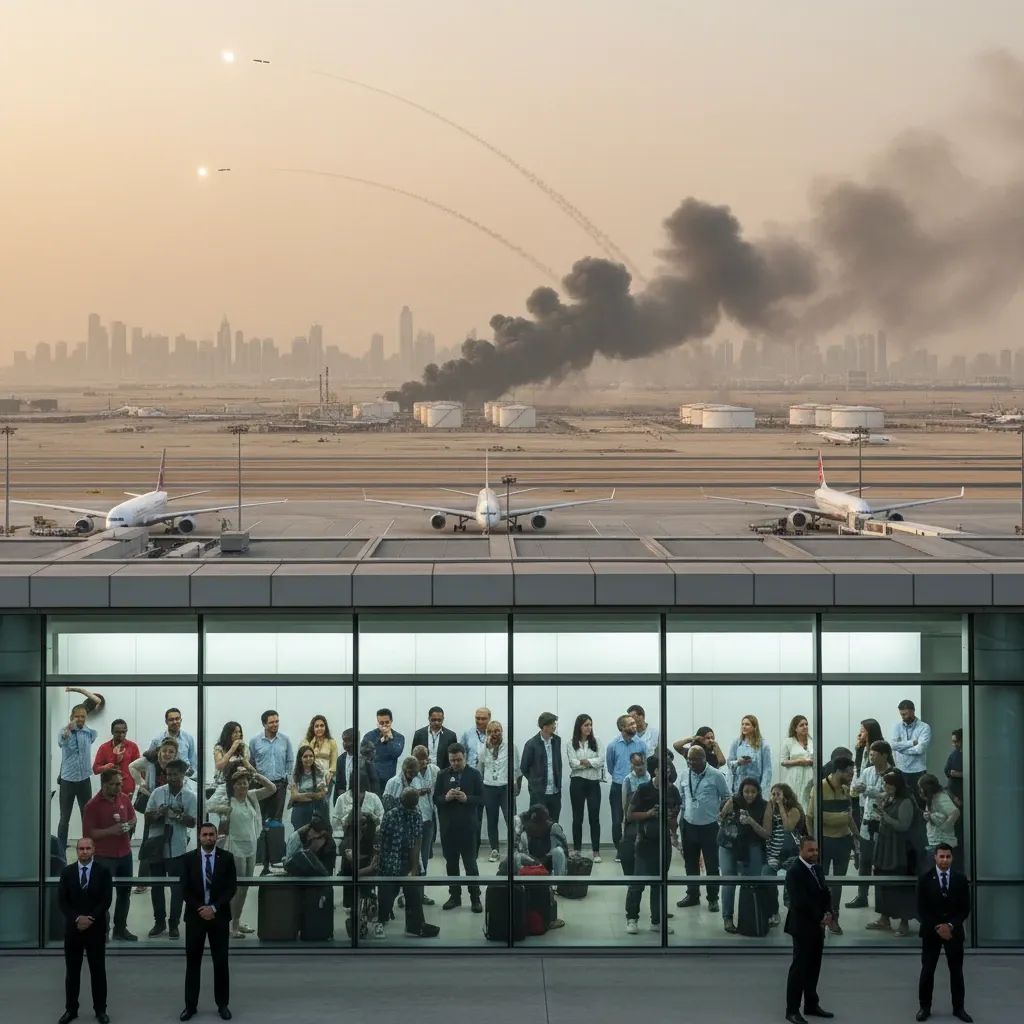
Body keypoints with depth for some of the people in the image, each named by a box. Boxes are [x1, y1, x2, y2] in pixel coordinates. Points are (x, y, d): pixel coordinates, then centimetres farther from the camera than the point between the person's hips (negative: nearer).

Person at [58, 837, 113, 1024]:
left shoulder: (103, 872, -1)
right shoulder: (67, 872, 3)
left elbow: (106, 900, -7)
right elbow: (62, 900, -2)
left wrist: (90, 919, -15)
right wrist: (77, 918, -14)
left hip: (96, 928, -1)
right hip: (72, 928, 1)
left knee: (98, 971, 4)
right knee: (72, 971, 6)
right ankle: (71, 1009, 13)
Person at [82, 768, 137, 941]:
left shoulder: (123, 799, 3)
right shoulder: (93, 806, -15)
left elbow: (132, 817, 18)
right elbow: (89, 833, -17)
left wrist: (129, 825, -4)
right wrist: (111, 831, -25)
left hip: (125, 853, 7)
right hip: (104, 857, -6)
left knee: (125, 892, 16)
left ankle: (120, 928, 29)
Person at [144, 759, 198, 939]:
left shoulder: (190, 796, -4)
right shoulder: (158, 792, 0)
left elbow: (193, 822, -7)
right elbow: (147, 819, 2)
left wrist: (179, 816, -24)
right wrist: (158, 814, -19)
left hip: (177, 848, -2)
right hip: (156, 846, 2)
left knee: (177, 887, 3)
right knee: (156, 886, 10)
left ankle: (173, 924, 14)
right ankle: (159, 922, 22)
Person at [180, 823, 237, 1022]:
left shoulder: (227, 858, -1)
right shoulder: (188, 859, 0)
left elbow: (231, 888, -5)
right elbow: (185, 890, -3)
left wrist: (214, 908, -15)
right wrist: (200, 908, -14)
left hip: (219, 916, 0)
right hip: (195, 915, 0)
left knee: (221, 962, 4)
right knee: (193, 962, 4)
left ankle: (222, 1004, 13)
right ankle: (191, 1005, 9)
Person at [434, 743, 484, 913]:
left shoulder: (474, 774, 1)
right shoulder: (443, 775, 6)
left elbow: (481, 798, -2)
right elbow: (435, 799, 5)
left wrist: (466, 798, -19)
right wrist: (446, 798, -16)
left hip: (467, 826, -3)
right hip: (447, 826, 3)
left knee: (470, 862, -2)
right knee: (451, 862, 8)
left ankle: (475, 898, 4)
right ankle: (455, 896, 17)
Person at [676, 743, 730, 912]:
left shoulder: (716, 776, -10)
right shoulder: (684, 774, 2)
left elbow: (726, 798, 0)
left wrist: (720, 814, -2)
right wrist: (680, 818, 8)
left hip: (709, 826, -4)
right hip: (688, 825, 4)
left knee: (712, 864, 4)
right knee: (690, 862, 14)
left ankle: (713, 899, 15)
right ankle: (692, 894, 28)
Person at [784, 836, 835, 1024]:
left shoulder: (816, 869, 10)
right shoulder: (794, 872, -16)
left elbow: (825, 893, 13)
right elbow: (801, 902, -22)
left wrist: (828, 913, -5)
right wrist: (820, 918, -15)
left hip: (817, 926, 8)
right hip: (803, 927, -8)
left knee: (813, 967, 13)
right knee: (799, 968, -4)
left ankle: (811, 1004, 23)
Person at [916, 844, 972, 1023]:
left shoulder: (960, 879, -1)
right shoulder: (925, 879, -5)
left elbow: (965, 909, -1)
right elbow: (922, 910, -5)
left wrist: (951, 926, -14)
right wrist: (937, 928, -15)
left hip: (954, 931, 1)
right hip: (931, 931, -1)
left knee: (956, 971, 6)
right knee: (927, 971, 2)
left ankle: (958, 1008, 14)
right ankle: (925, 1007, 10)